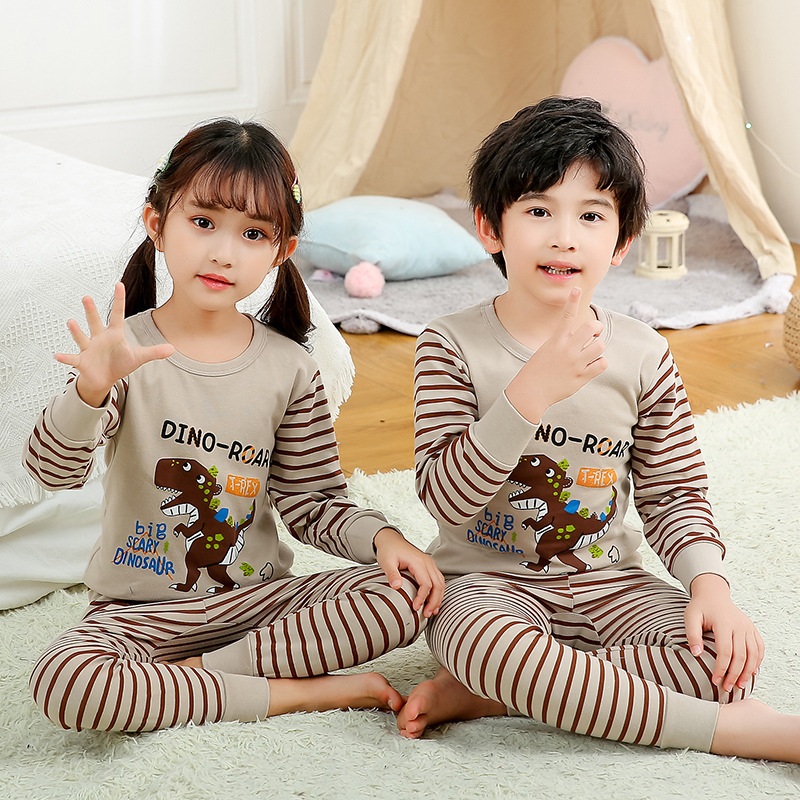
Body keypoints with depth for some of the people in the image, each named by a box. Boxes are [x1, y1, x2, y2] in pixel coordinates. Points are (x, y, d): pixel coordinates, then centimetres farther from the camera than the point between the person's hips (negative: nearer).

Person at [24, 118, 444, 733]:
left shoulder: (288, 367, -1)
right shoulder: (125, 350, -8)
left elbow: (313, 502, 6)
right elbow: (53, 470, -21)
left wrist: (381, 537, -14)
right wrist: (92, 390, -40)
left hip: (259, 596, 2)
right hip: (140, 608, -2)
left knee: (405, 595, -20)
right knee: (64, 684, -33)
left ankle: (199, 674, -15)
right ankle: (295, 691, -18)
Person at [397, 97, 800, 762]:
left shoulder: (642, 356, 0)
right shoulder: (453, 347, -8)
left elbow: (673, 491, 7)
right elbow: (446, 497, -17)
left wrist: (709, 583, -12)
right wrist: (533, 391, -28)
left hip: (606, 582, 3)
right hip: (490, 582, -3)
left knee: (726, 658, -23)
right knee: (485, 638, -39)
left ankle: (481, 694, -20)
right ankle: (739, 731, -26)